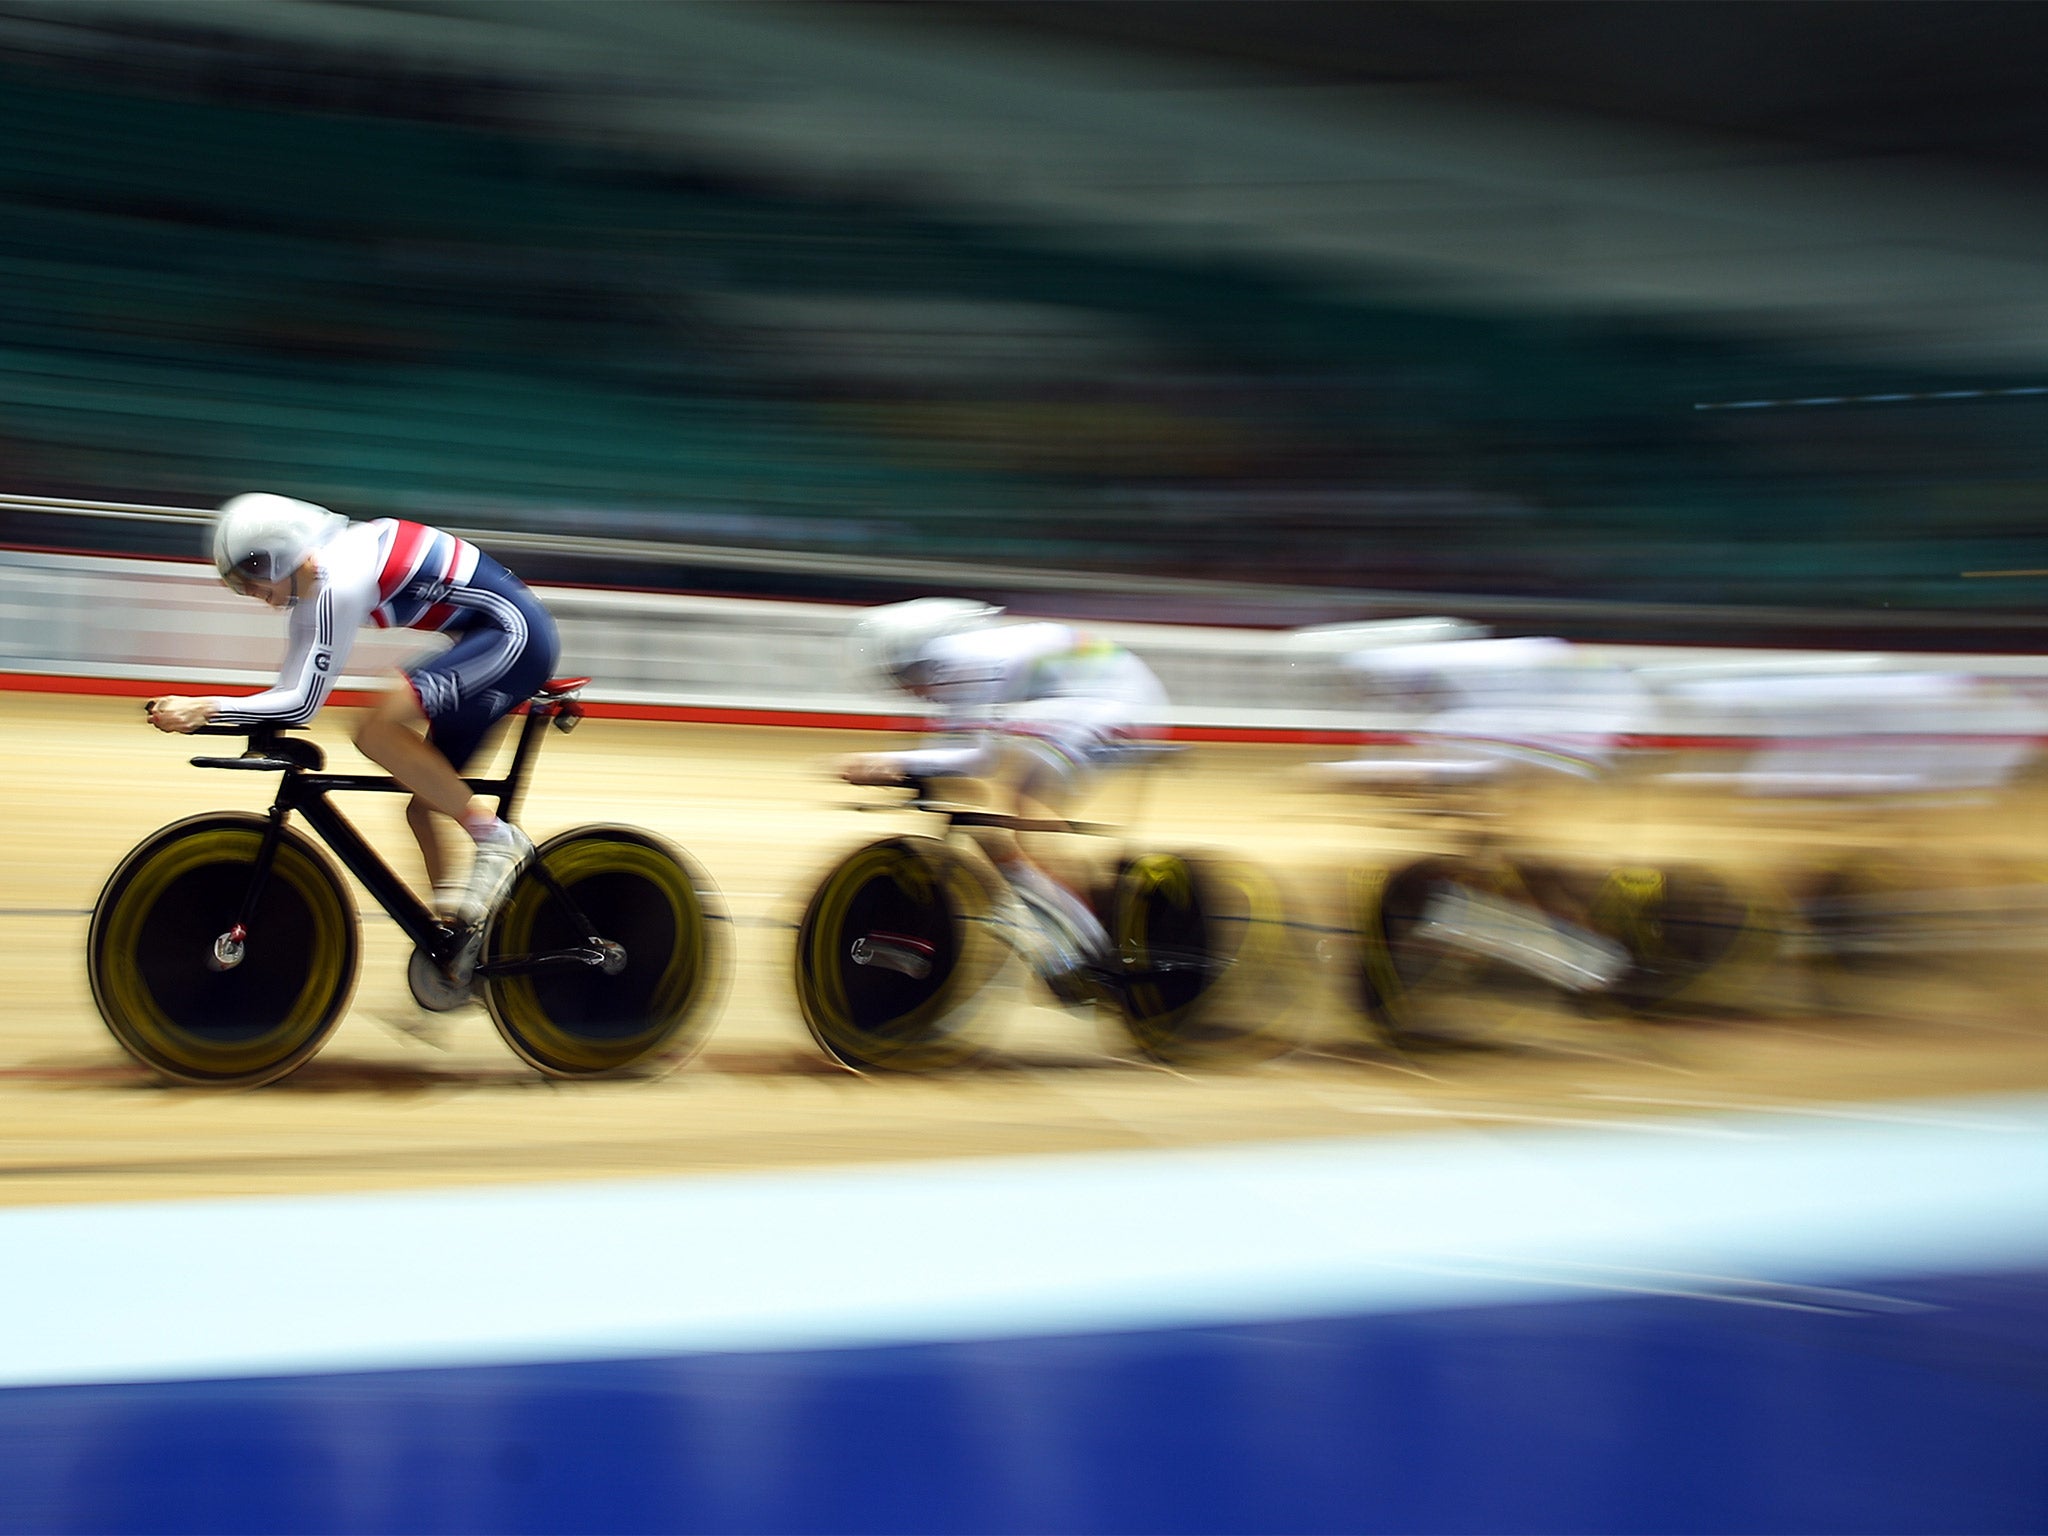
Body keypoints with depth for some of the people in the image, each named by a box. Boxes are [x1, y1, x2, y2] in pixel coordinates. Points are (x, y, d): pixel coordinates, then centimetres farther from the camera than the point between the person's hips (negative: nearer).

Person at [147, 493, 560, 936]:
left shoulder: (337, 583, -20)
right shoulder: (312, 581, 9)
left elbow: (304, 702, -22)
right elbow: (292, 689, 11)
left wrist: (205, 710, -21)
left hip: (514, 636, -10)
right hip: (497, 639, 10)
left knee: (377, 729, -26)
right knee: (424, 802, 8)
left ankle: (495, 838, -16)